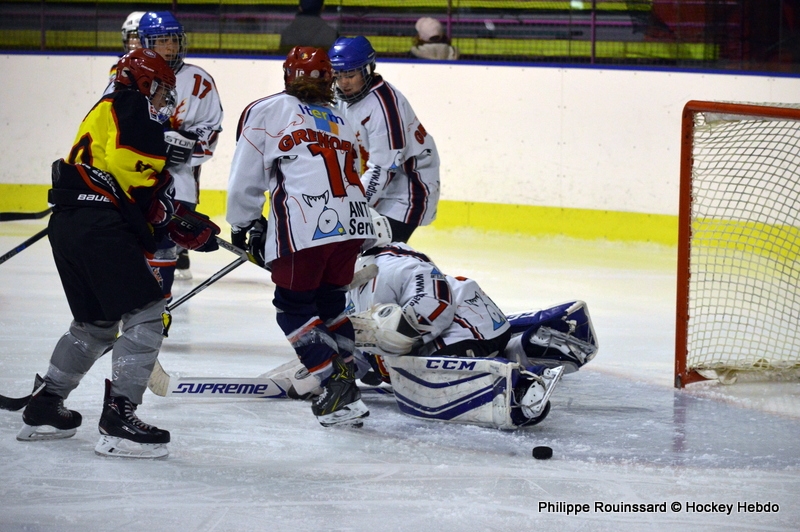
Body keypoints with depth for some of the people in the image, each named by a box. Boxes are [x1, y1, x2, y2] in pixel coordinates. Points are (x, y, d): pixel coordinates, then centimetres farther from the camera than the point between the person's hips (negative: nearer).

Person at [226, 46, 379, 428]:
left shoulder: (265, 111, 10)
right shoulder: (341, 122, 26)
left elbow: (247, 175, 9)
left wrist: (244, 226, 24)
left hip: (303, 228, -5)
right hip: (353, 224, 6)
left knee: (294, 307, 6)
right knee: (329, 302, 23)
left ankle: (337, 387, -7)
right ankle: (346, 384, 19)